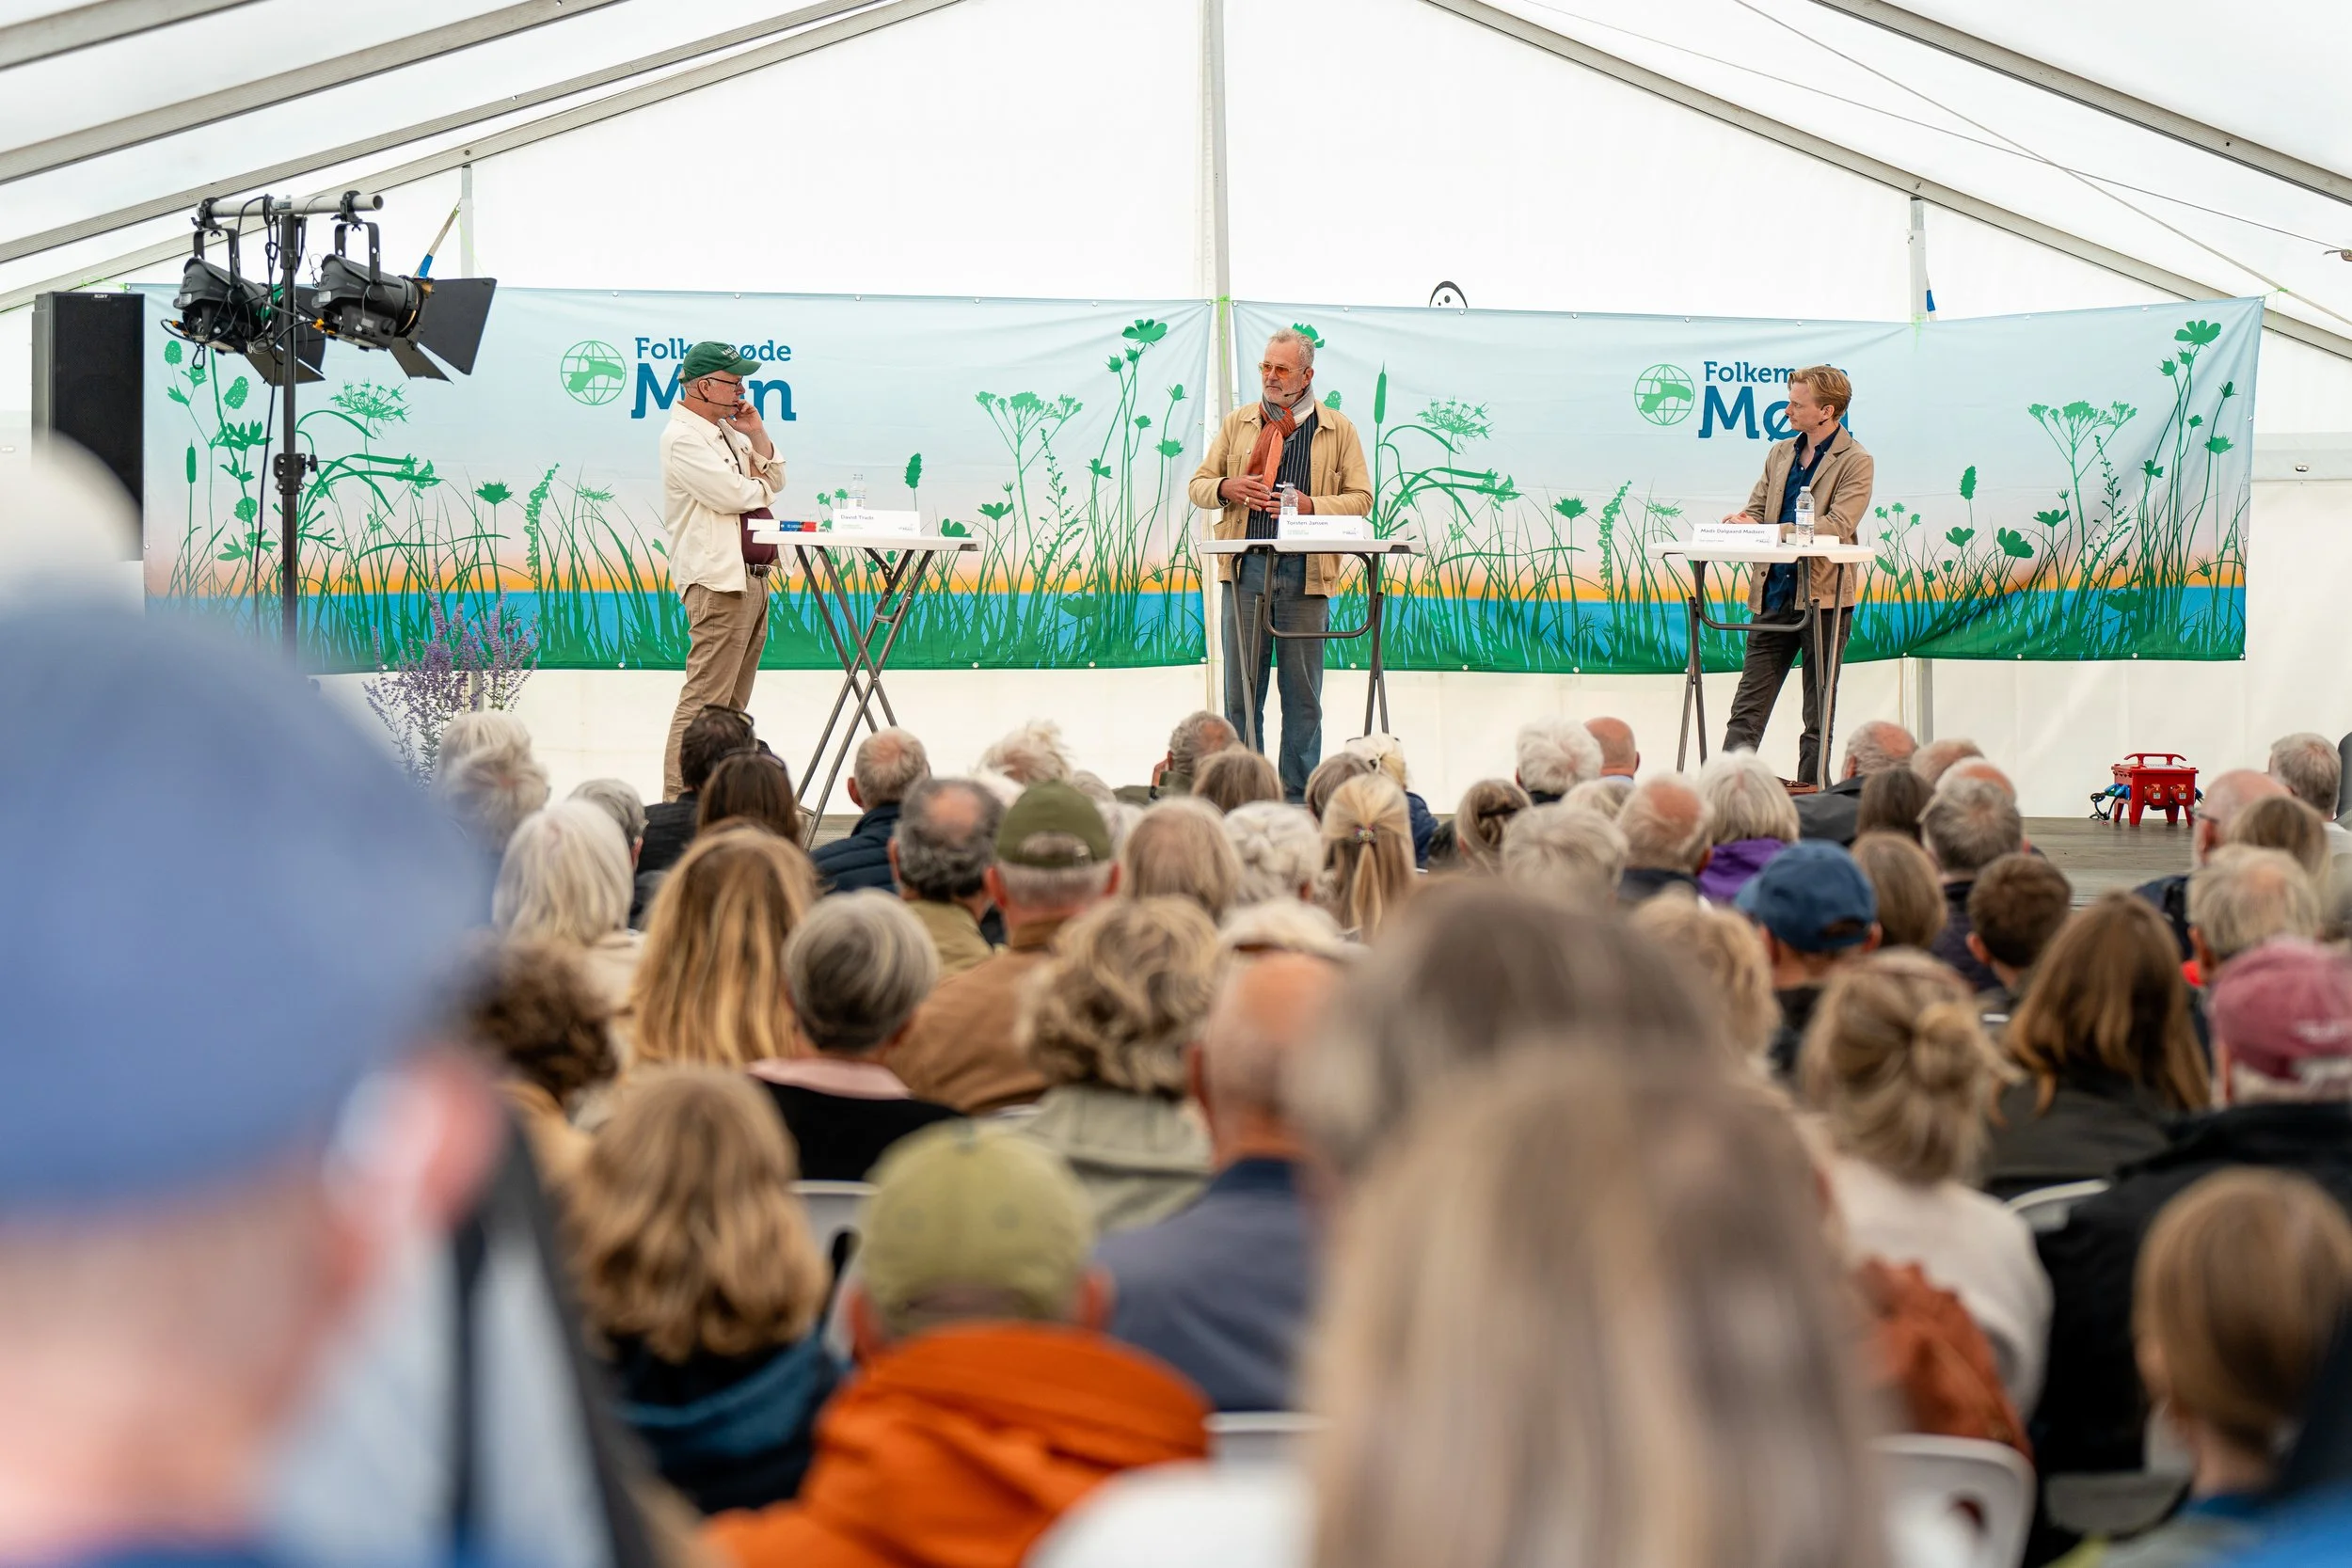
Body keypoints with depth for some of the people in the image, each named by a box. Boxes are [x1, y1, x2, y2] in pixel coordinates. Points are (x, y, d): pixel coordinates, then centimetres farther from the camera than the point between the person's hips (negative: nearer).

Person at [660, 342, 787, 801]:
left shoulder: (726, 431, 20)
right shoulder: (683, 437, -10)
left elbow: (775, 479, 21)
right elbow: (733, 494, -19)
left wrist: (757, 435, 6)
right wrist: (761, 485, 2)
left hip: (750, 578, 10)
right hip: (718, 579, -10)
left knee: (734, 702, 10)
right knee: (705, 699, -13)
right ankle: (680, 802, -14)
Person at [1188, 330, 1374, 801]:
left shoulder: (1338, 429, 8)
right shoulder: (1237, 423, 14)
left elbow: (1360, 497, 5)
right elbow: (1199, 485, 16)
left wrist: (1310, 505, -11)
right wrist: (1227, 488, -6)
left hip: (1305, 572, -1)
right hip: (1246, 568, 2)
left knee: (1302, 691, 2)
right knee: (1240, 688, 2)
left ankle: (1299, 795, 9)